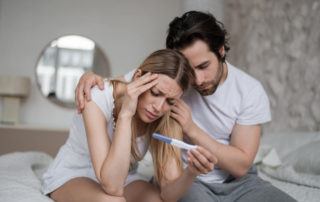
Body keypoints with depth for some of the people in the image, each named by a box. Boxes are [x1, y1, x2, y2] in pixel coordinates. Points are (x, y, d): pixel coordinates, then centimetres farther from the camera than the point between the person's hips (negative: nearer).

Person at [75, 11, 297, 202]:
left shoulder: (251, 91, -10)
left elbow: (241, 165, -11)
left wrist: (193, 130, -23)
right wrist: (90, 76, -25)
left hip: (237, 182, 2)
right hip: (184, 180, -2)